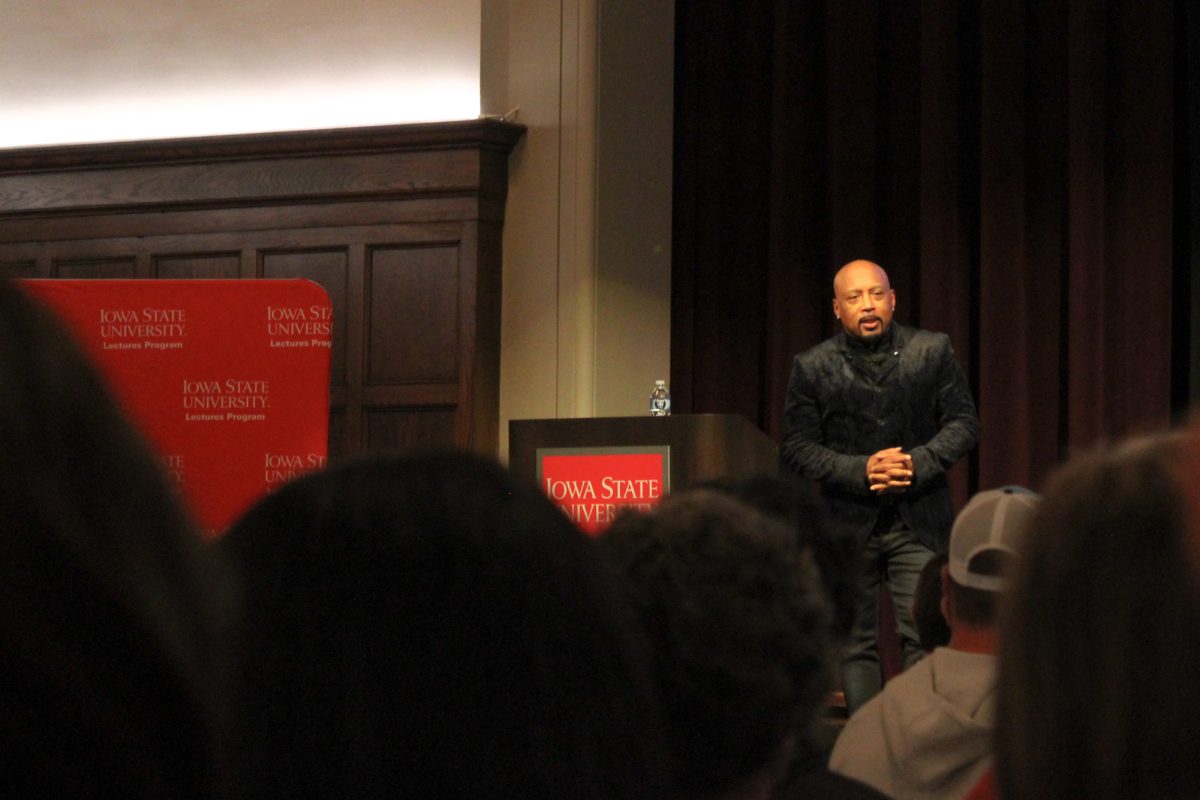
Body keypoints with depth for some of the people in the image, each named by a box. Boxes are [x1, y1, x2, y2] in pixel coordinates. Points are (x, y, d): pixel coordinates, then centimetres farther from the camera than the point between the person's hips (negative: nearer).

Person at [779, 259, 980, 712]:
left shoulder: (933, 351, 3)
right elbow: (796, 450, -1)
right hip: (848, 524, 1)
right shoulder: (813, 368, 1)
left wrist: (918, 463, -14)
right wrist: (860, 470, -16)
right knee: (855, 644, 5)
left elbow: (963, 423, 4)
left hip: (918, 521, -1)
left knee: (925, 637, -8)